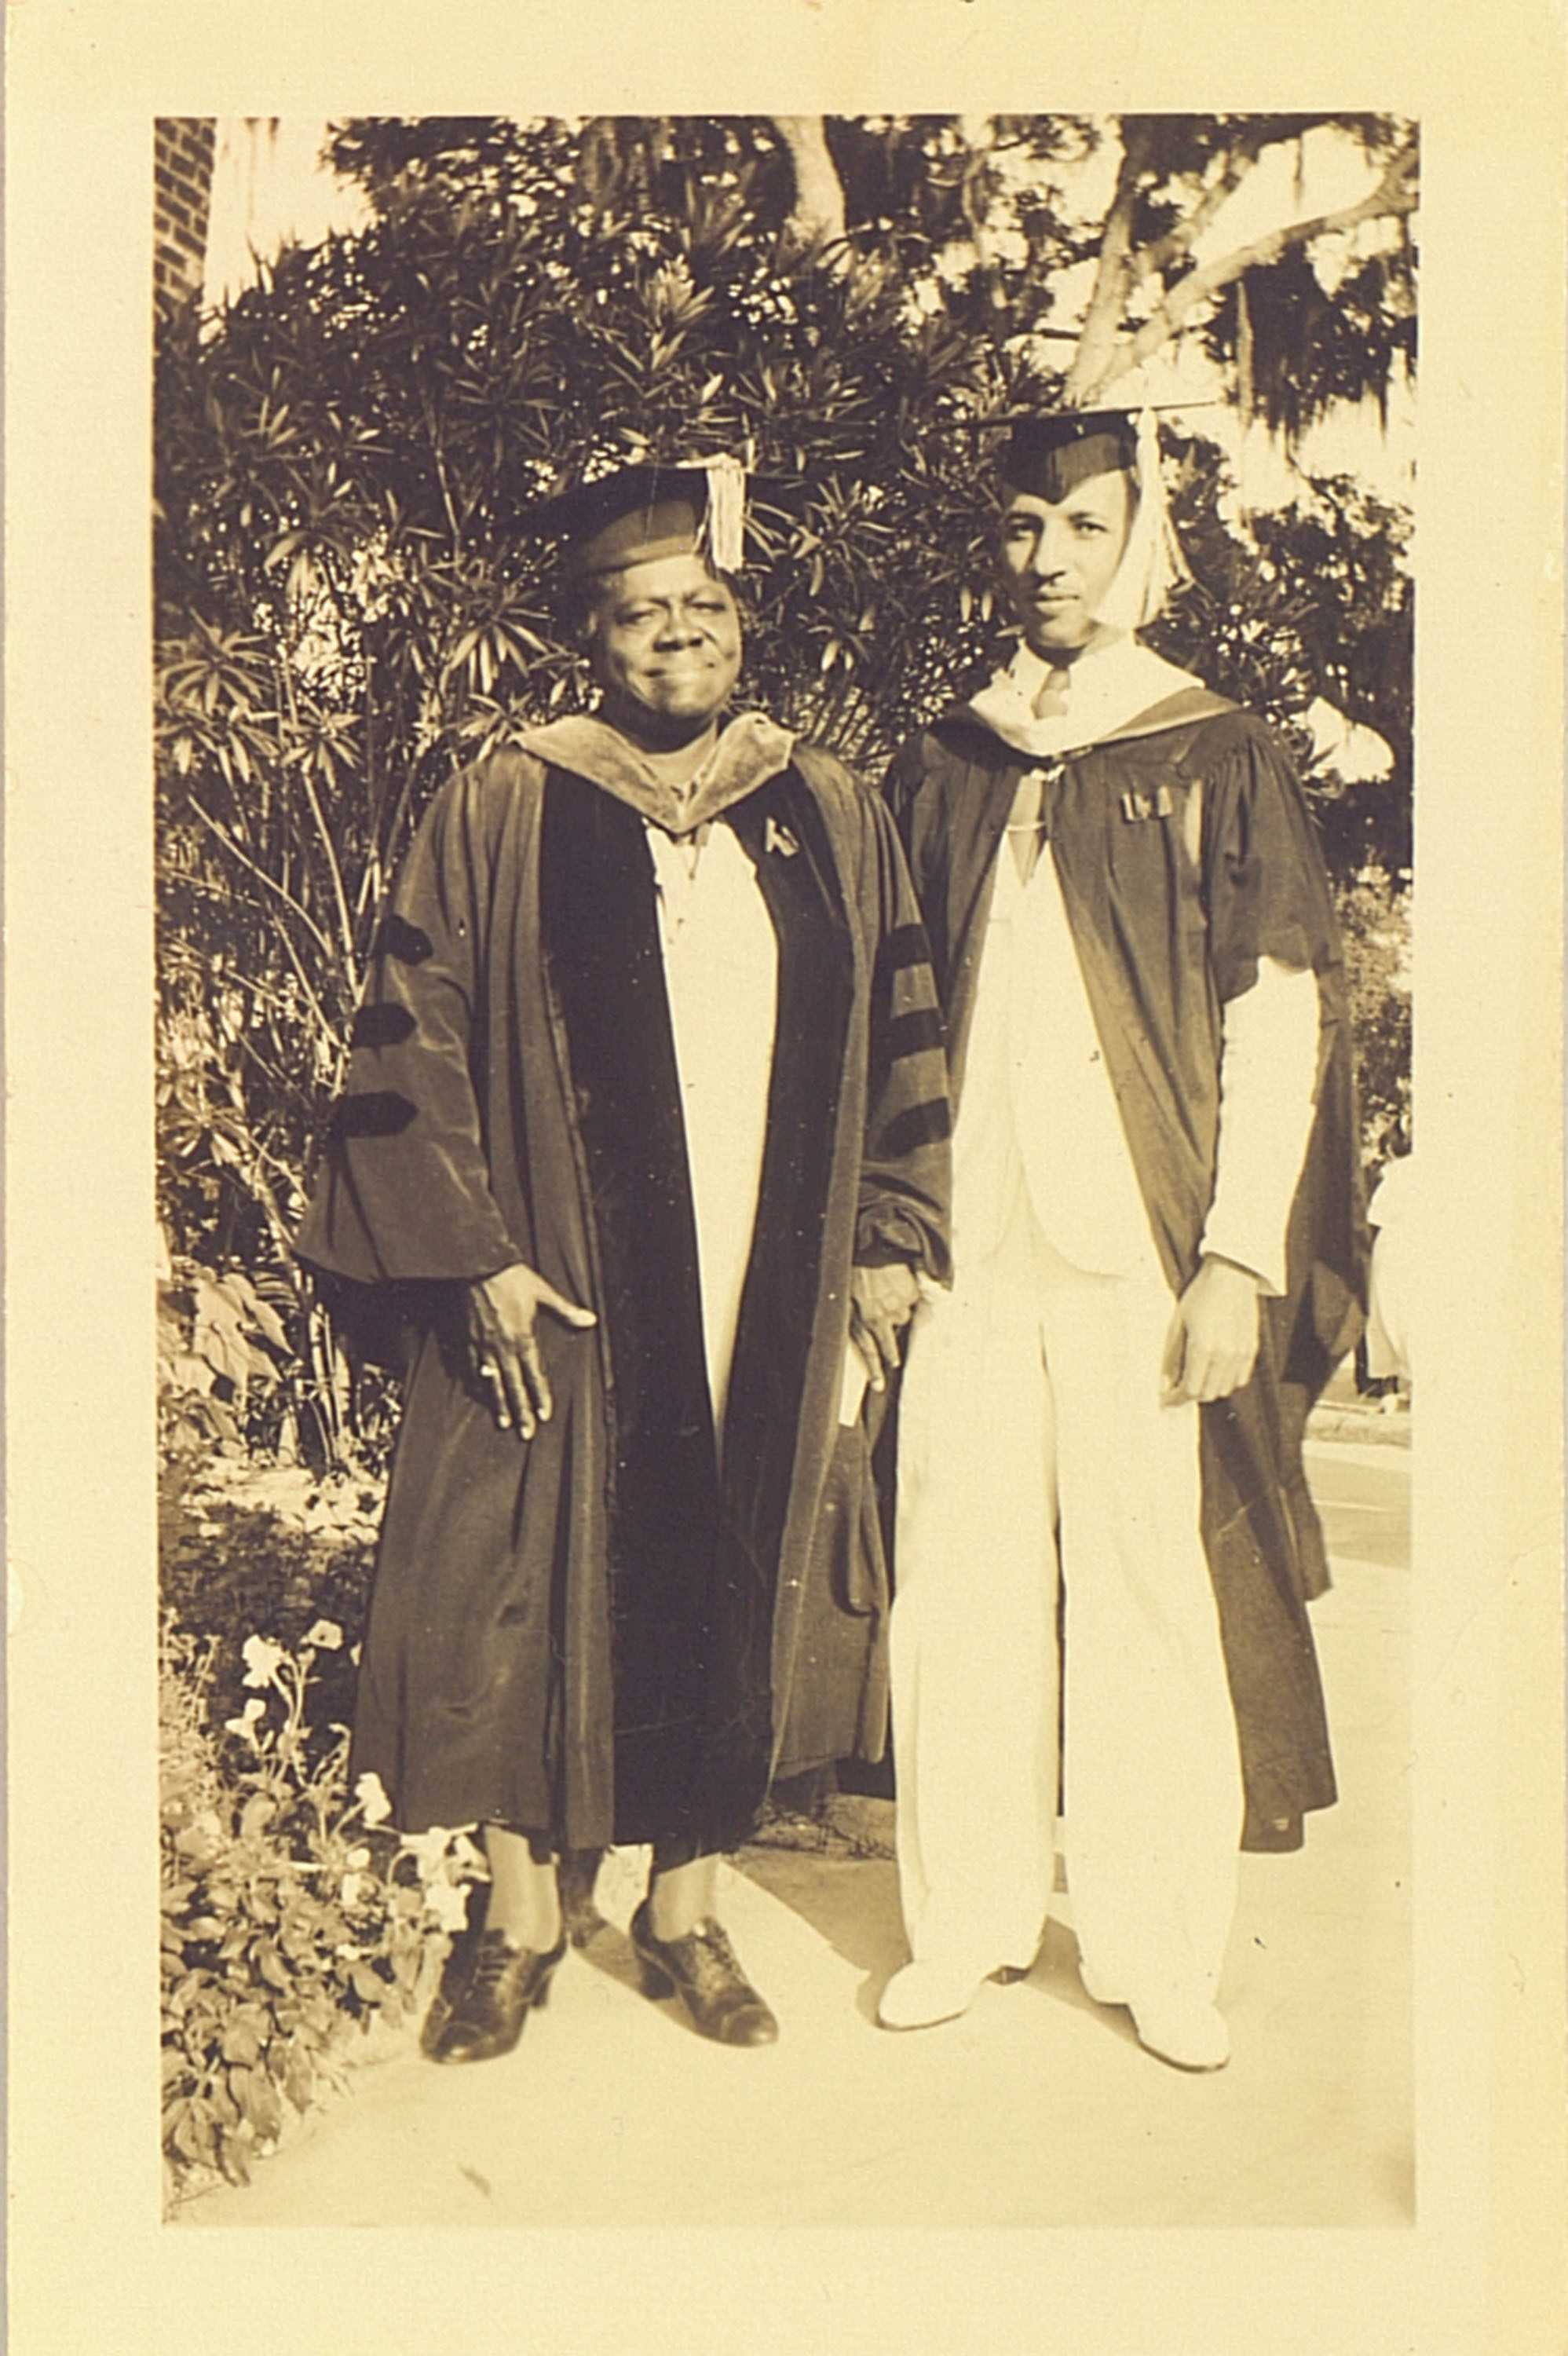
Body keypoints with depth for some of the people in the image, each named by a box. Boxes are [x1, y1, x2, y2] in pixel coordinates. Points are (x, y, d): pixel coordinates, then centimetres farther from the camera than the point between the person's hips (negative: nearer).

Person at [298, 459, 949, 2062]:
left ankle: (686, 1910, 29)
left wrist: (891, 1242, 4)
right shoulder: (502, 811, -2)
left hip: (773, 1299, 3)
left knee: (734, 1601, 10)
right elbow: (411, 1043, -4)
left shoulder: (832, 814, 7)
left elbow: (902, 1043, 11)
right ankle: (521, 1917, 25)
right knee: (530, 1595, 4)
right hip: (564, 1297, -2)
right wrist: (472, 1257, -10)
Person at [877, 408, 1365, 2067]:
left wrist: (1242, 1259, -9)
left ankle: (1157, 1951, 16)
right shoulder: (937, 772, 13)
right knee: (960, 1597, 5)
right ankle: (967, 1918, 21)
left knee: (1153, 1601, 1)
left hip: (1142, 1265, -2)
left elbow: (1281, 1021, -2)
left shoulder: (1220, 763, 3)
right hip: (963, 1254, 3)